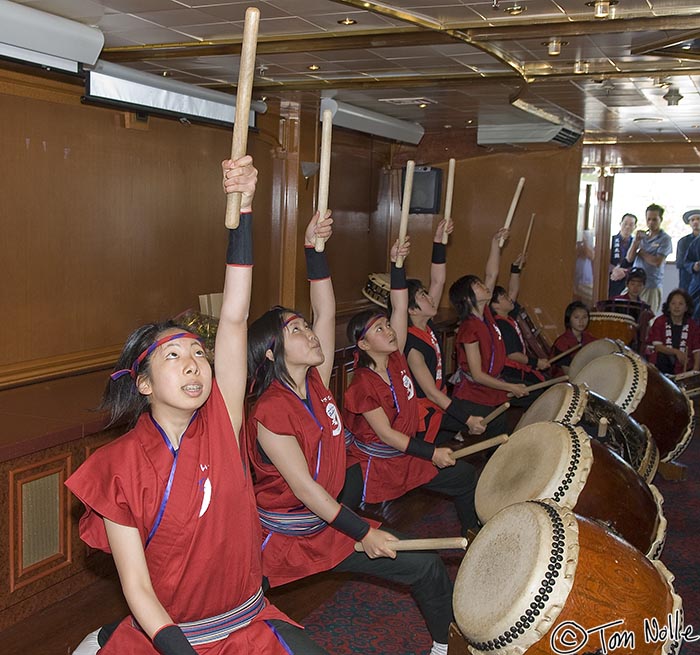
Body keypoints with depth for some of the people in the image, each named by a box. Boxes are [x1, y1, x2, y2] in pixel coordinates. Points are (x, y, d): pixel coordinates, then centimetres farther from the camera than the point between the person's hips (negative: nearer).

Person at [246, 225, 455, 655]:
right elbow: (304, 488, -23)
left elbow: (326, 311, -6)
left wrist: (315, 249, -15)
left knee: (428, 567, 1)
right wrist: (363, 533, -21)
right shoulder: (271, 412, -21)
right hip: (286, 536, -6)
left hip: (330, 519, 6)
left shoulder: (316, 381, -2)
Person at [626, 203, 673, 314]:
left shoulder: (664, 239, -3)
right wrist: (636, 241, -6)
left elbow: (657, 262, -13)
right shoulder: (641, 236, 13)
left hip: (652, 285, -4)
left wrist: (641, 252, 0)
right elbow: (629, 258, 6)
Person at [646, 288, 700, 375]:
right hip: (660, 365, 0)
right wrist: (676, 352, -24)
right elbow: (657, 346, -8)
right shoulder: (660, 321, 0)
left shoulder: (692, 326, 3)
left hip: (683, 367, 0)